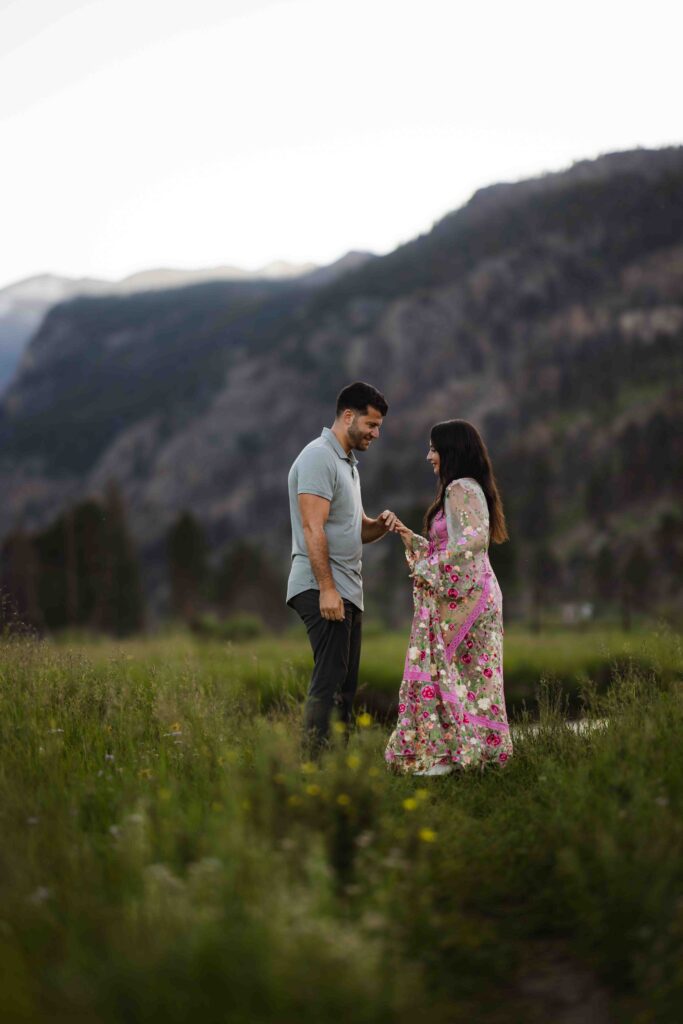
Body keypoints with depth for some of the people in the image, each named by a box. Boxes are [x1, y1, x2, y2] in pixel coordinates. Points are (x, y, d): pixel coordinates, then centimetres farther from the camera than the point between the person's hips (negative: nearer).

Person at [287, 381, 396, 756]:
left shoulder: (347, 462, 21)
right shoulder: (319, 458, -11)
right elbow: (312, 528, -19)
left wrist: (381, 524, 2)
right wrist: (327, 588, -24)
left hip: (347, 591, 10)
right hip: (322, 589, -10)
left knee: (344, 684, 9)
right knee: (329, 679, -14)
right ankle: (315, 761, -14)